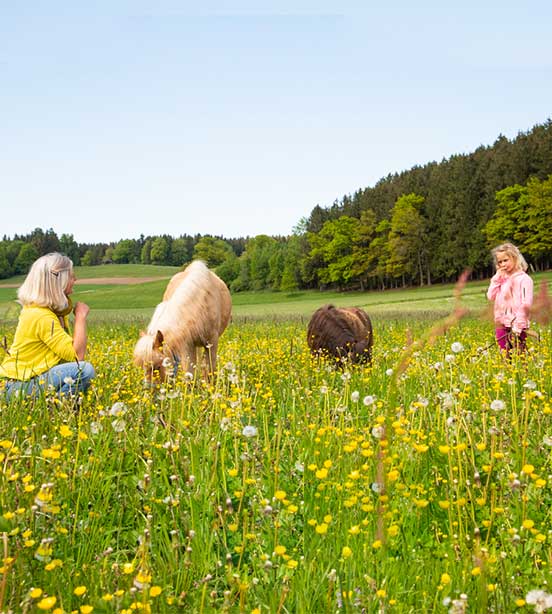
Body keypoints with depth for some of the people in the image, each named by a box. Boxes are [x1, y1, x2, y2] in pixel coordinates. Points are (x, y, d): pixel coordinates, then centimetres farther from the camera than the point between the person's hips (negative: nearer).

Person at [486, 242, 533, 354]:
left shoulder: (524, 278, -6)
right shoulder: (501, 278, 15)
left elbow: (526, 303, -14)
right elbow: (491, 296, 7)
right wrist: (497, 278, 3)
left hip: (517, 325, -6)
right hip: (501, 324, 6)